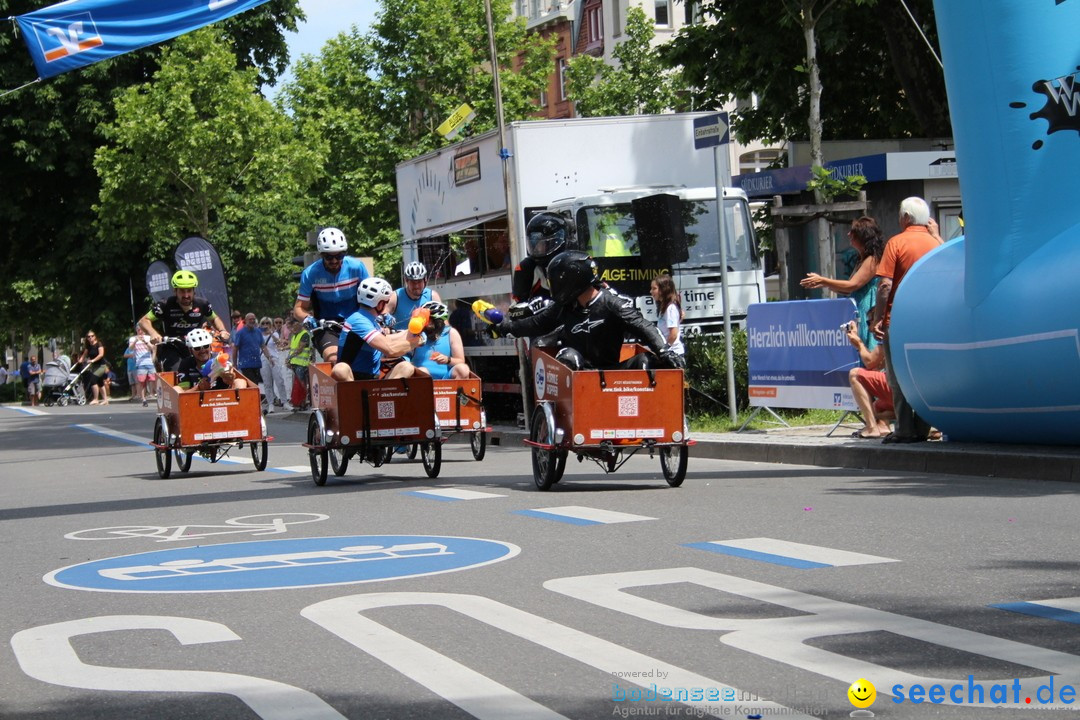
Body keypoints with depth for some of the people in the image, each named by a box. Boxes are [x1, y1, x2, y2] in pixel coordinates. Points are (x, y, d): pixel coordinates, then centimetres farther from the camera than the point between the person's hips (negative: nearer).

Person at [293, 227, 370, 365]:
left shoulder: (356, 267, -8)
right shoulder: (310, 274, -9)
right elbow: (299, 308, -4)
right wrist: (306, 319, -26)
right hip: (326, 328, -1)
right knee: (333, 359, -29)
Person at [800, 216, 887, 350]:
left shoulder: (872, 260, -12)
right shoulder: (863, 260, 18)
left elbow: (852, 285, -18)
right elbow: (849, 290, 19)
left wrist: (821, 281, -12)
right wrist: (822, 284, 11)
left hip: (869, 317, -10)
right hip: (860, 315, 10)